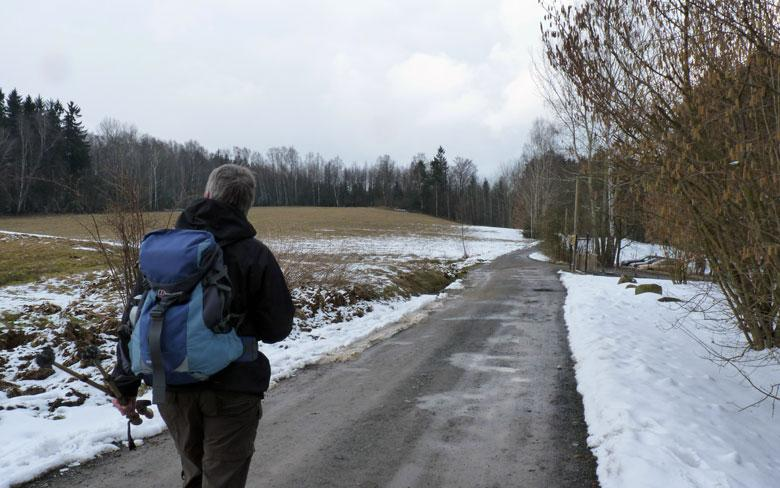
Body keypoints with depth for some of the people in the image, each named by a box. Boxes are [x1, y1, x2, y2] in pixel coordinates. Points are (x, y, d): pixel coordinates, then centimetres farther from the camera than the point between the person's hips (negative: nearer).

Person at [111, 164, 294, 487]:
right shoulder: (254, 254, -10)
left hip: (172, 389, 4)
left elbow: (134, 317, 3)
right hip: (232, 389, -4)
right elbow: (278, 327, -8)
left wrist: (126, 384, 9)